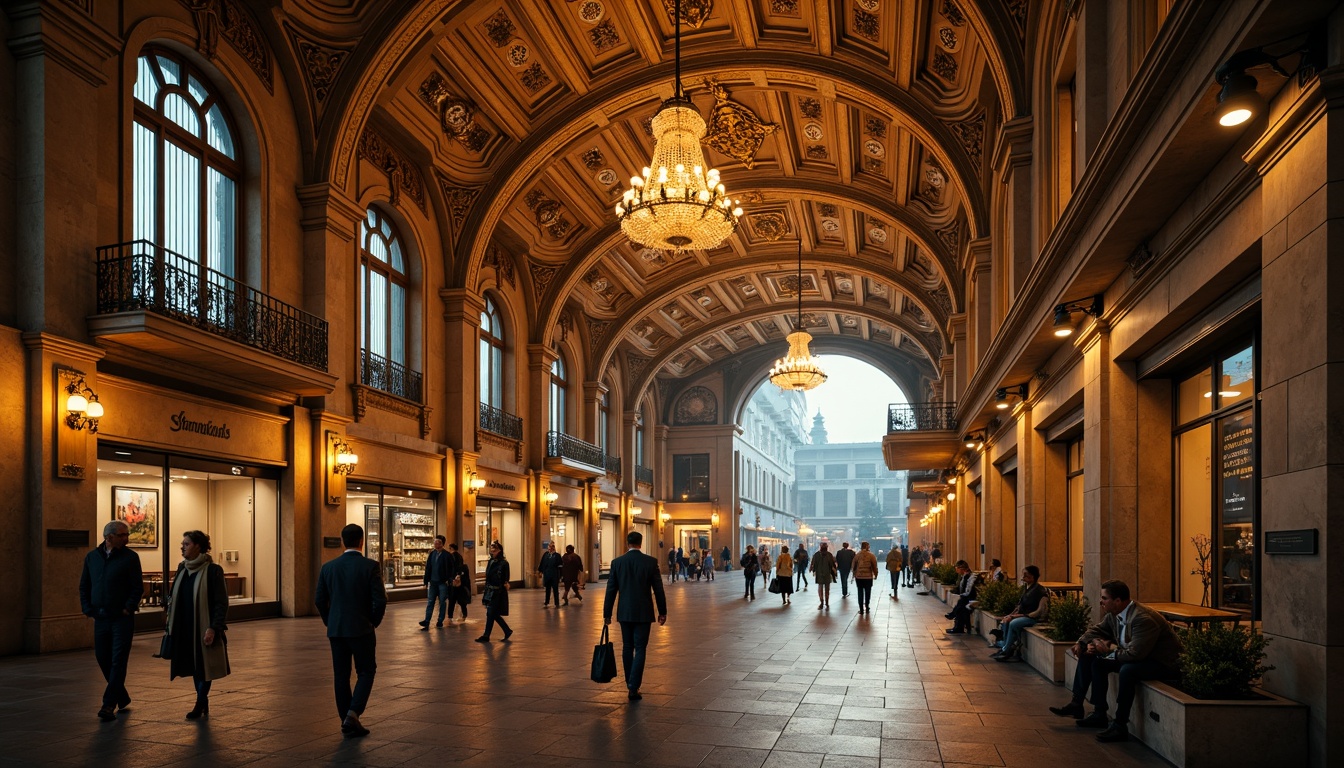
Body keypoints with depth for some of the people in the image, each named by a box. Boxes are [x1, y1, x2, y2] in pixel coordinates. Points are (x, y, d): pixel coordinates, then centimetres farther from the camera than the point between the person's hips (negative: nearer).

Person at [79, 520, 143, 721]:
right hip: (100, 618, 5)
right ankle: (123, 697, 27)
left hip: (122, 619, -5)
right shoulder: (92, 557, 7)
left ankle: (109, 705, -2)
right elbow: (84, 586, 12)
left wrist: (128, 609, -15)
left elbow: (138, 587, -7)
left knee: (118, 662, -5)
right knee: (103, 659, 11)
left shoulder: (130, 557, -5)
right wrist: (87, 609, 2)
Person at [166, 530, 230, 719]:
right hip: (185, 629, 6)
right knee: (194, 667, 13)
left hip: (203, 628, -6)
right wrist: (170, 622, 9)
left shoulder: (213, 570, -13)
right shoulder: (182, 568, 7)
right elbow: (174, 597, 14)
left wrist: (213, 628, -20)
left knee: (204, 667, 3)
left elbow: (221, 603, -14)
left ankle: (200, 704, 14)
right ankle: (204, 703, 25)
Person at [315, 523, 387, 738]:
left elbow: (320, 600, 5)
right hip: (362, 629, -4)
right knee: (366, 672, 10)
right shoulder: (370, 566, -11)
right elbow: (380, 600, -14)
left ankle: (348, 723, 15)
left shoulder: (328, 567, 1)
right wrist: (374, 623, 3)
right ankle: (353, 712, -9)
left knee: (341, 675, 11)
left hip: (336, 630, 4)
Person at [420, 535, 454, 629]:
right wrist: (426, 582, 4)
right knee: (430, 602, 2)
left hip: (443, 583, -4)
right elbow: (428, 568, 6)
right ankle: (426, 623, 0)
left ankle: (440, 622, 13)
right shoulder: (432, 554, 5)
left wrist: (449, 580, -12)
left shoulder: (447, 555, -7)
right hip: (433, 582, 4)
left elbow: (453, 569, -5)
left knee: (442, 602, 5)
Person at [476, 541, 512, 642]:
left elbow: (505, 579, -11)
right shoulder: (490, 562, 10)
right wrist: (485, 592, 15)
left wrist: (506, 584, -28)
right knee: (494, 614, 11)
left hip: (498, 593, -8)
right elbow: (487, 577, 14)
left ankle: (486, 636, 7)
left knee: (491, 614, -2)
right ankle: (507, 631, 25)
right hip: (490, 591, 8)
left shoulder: (504, 563, -12)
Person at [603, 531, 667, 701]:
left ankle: (630, 683, 25)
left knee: (627, 648, 16)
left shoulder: (617, 562, -2)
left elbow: (611, 590, 0)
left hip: (625, 613, 2)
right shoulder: (651, 562, -6)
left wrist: (607, 614, 8)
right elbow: (658, 589, -3)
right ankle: (633, 687, -9)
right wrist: (662, 612, 7)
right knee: (640, 649, 0)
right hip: (643, 613, -2)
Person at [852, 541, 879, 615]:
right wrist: (875, 574, 11)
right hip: (868, 577, -1)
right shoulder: (871, 556, -7)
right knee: (867, 593, 12)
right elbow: (874, 567, -3)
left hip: (858, 577, 1)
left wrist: (854, 575, 17)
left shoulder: (857, 555, -2)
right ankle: (867, 607, 13)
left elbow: (854, 566, 5)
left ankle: (861, 609, 7)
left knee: (860, 593, 7)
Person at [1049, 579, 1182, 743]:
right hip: (1140, 657, 10)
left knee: (1127, 670, -36)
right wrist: (1082, 642, -6)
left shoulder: (1143, 619, -30)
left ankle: (1120, 726, -26)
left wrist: (1109, 651, -20)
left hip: (1162, 663, -10)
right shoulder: (1113, 614, -1)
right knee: (1097, 661, 3)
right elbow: (1096, 629, 15)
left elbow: (1135, 654, -35)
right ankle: (1099, 714, 6)